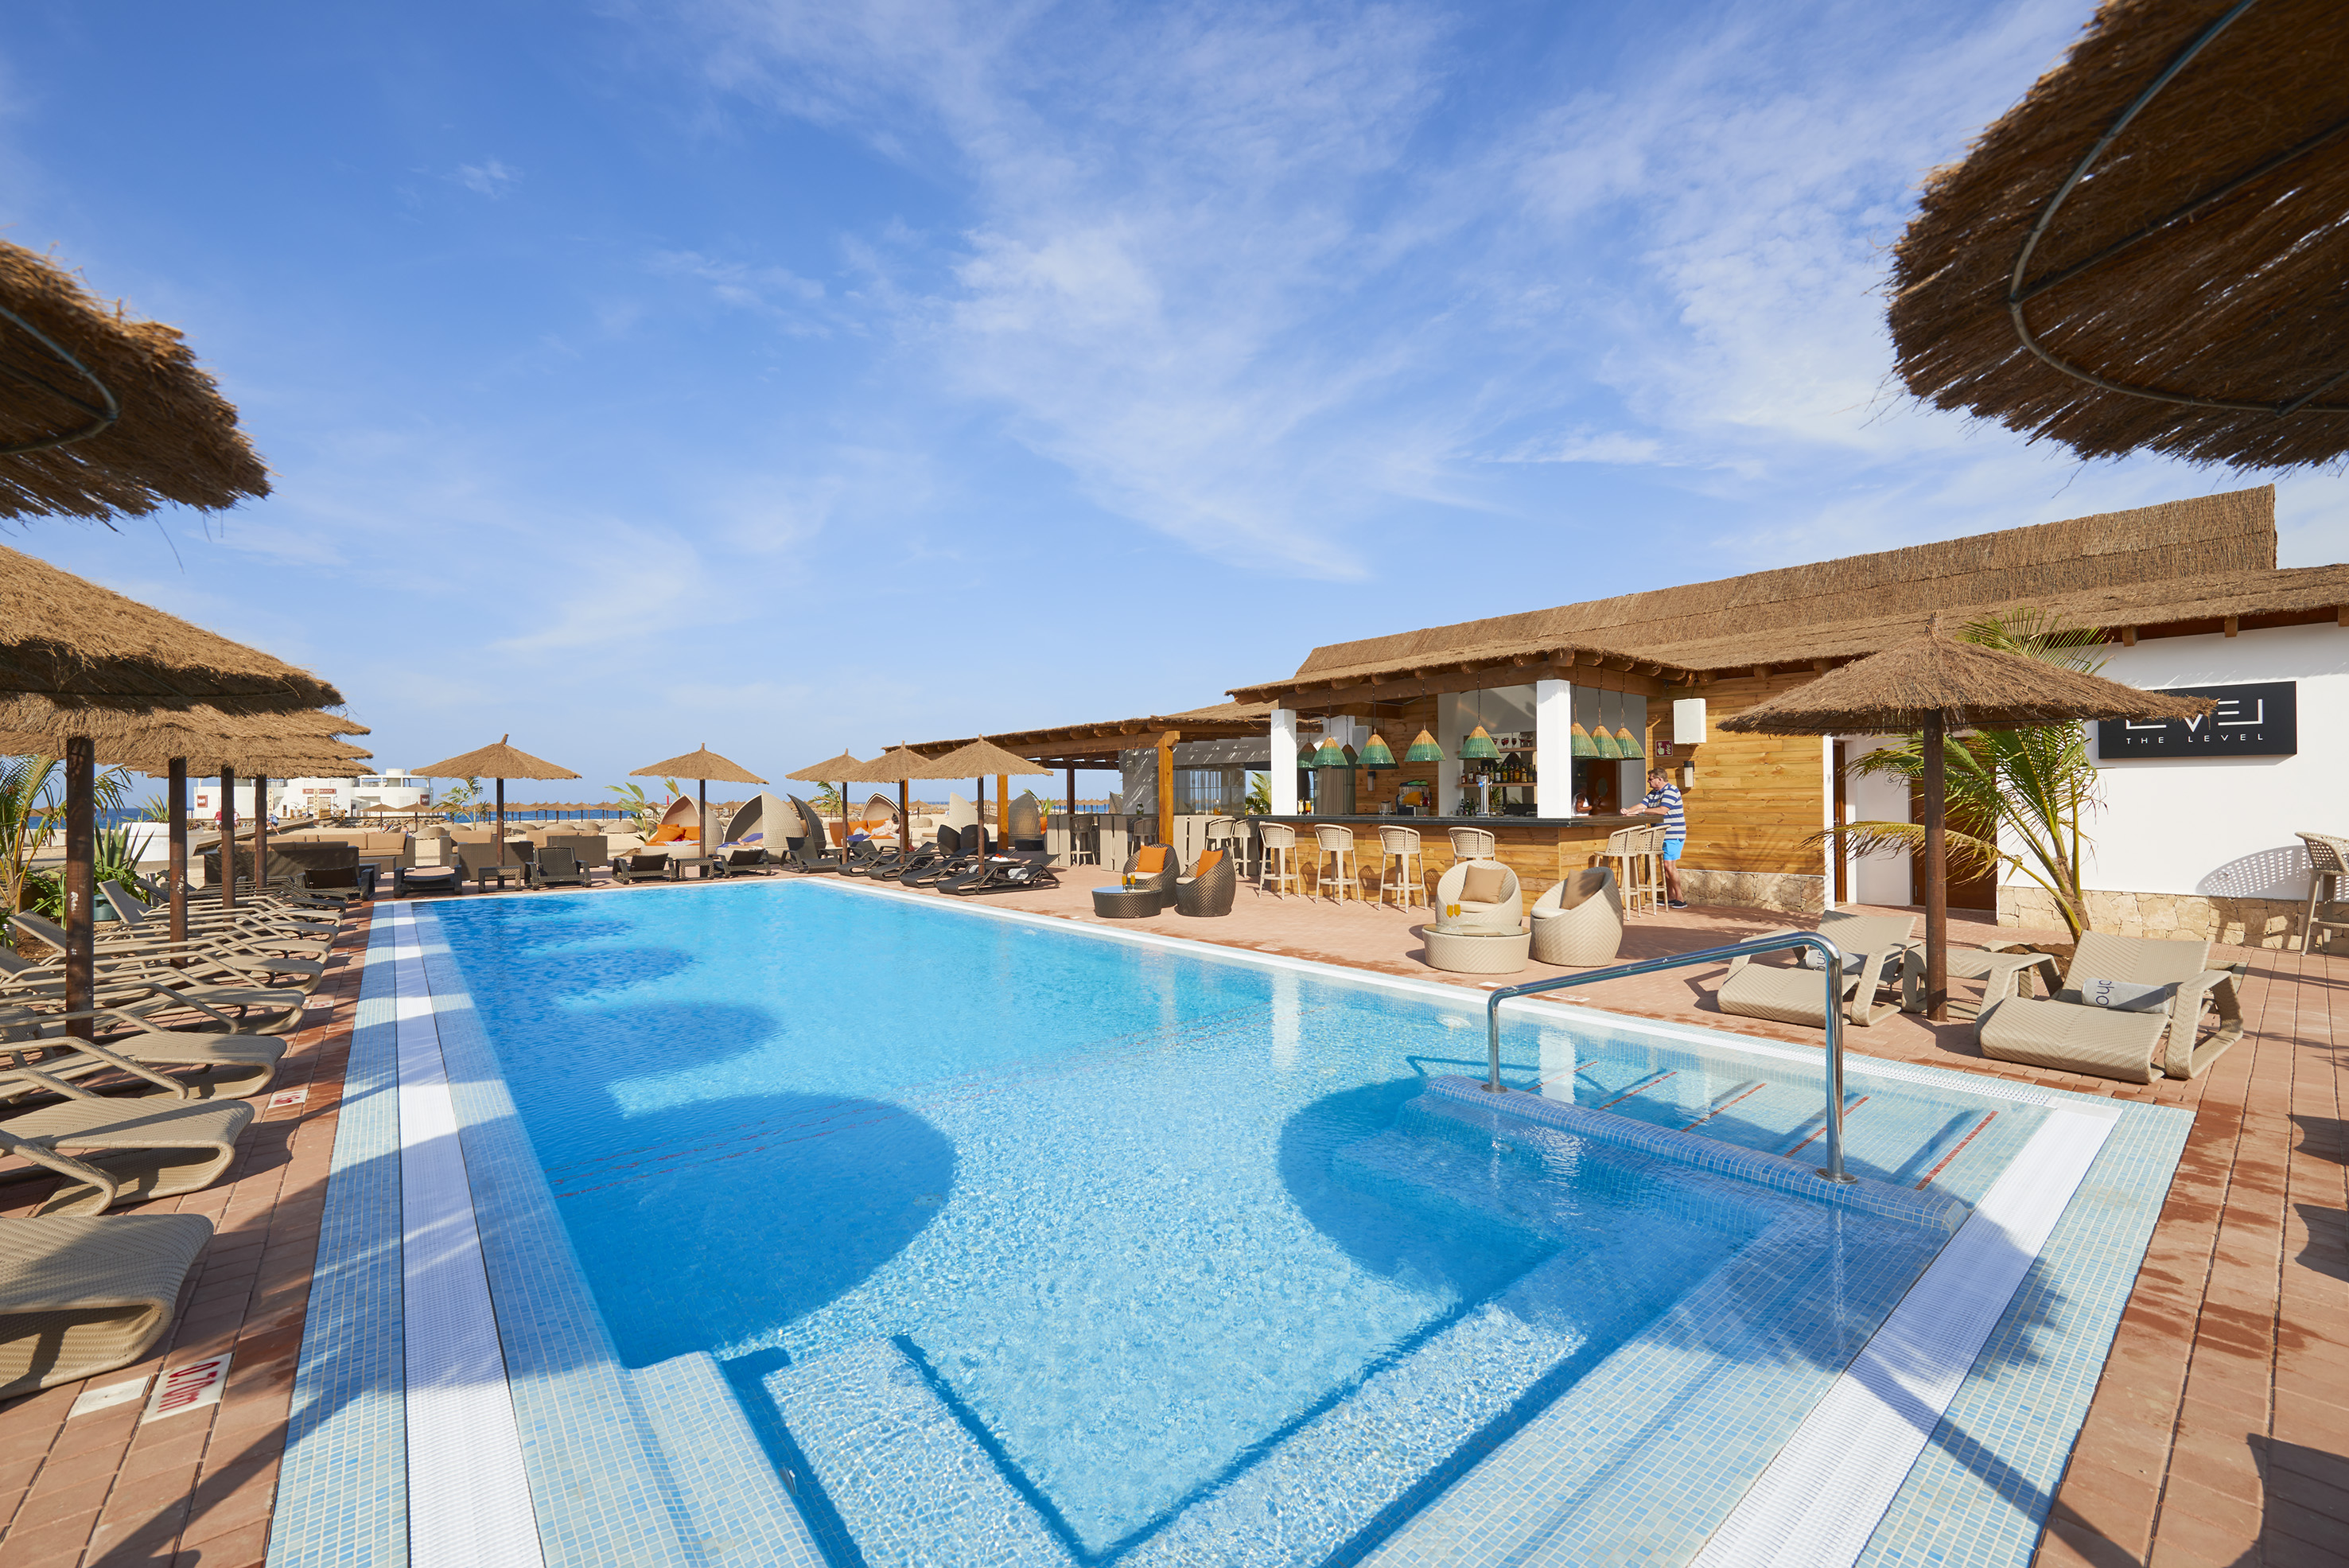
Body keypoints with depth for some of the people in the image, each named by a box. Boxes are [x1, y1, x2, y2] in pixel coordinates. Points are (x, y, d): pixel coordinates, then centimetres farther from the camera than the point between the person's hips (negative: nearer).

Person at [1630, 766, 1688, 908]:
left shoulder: (1671, 791, -13)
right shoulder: (1653, 793, 15)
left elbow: (1662, 810, -23)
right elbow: (1642, 805, 10)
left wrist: (1641, 811, -18)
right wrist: (1628, 811, -9)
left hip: (1673, 835, -9)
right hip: (1661, 835, 9)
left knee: (1669, 865, -11)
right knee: (1664, 866, 10)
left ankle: (1680, 899, -4)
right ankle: (1670, 897, 17)